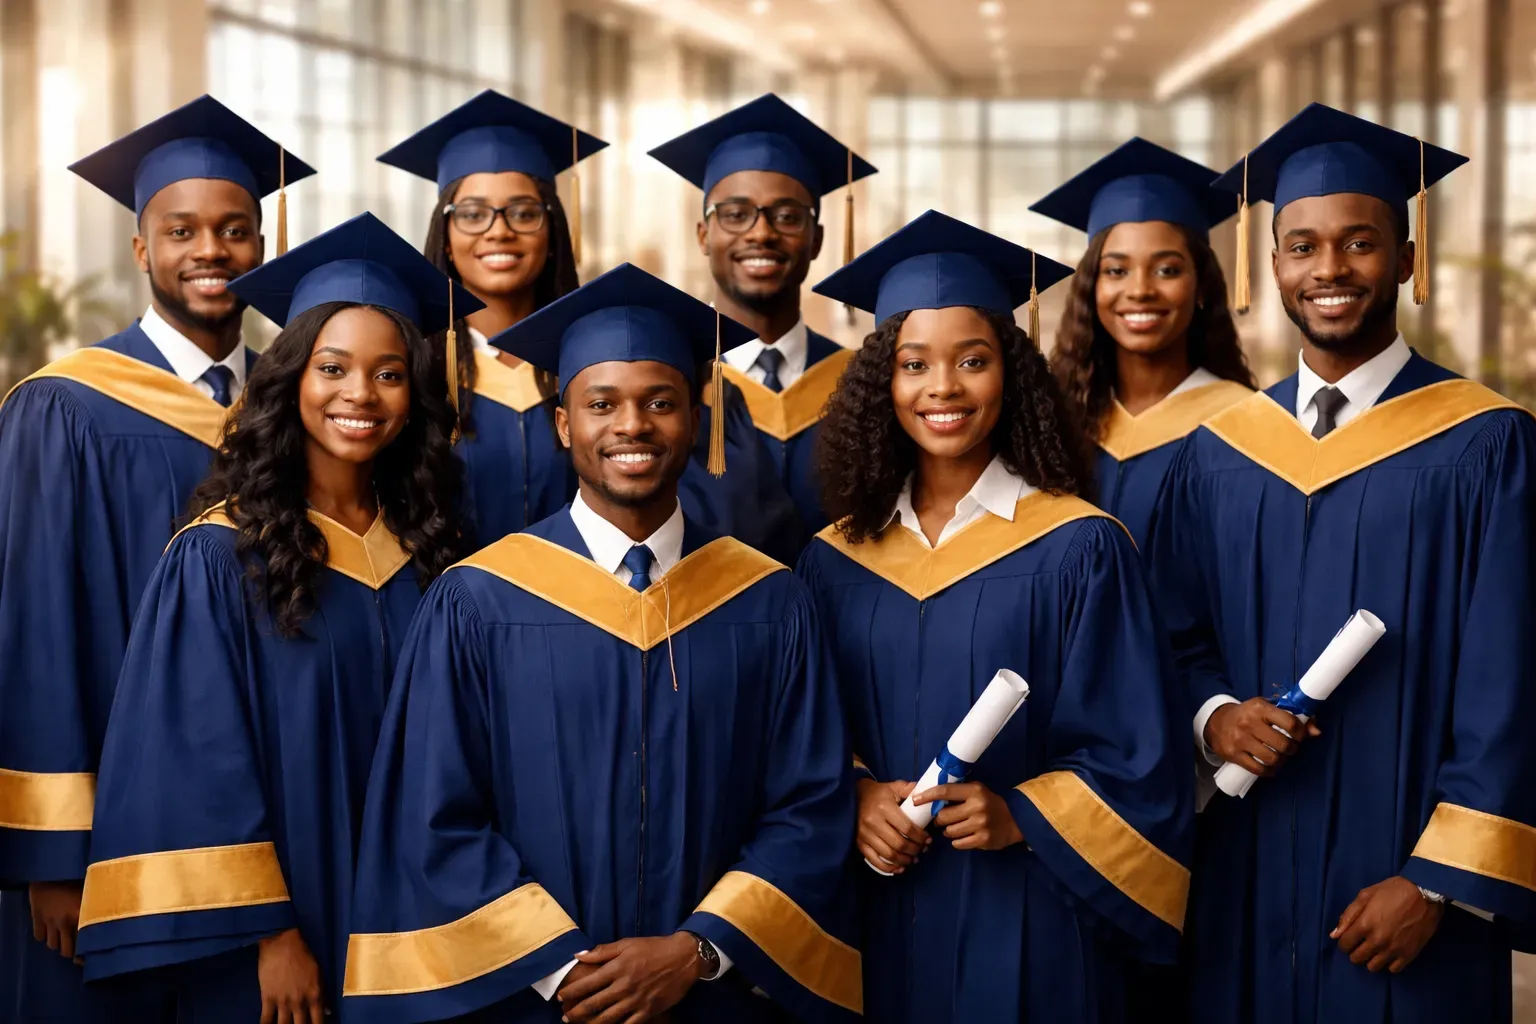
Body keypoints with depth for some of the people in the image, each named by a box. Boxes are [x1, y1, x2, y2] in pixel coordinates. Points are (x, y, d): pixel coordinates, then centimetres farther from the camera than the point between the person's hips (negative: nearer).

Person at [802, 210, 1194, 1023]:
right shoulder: (836, 560, 5)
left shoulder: (1077, 547, -5)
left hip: (1026, 920, -3)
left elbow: (1134, 752, -6)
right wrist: (852, 799, -9)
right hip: (877, 918, 3)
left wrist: (1019, 816, -19)